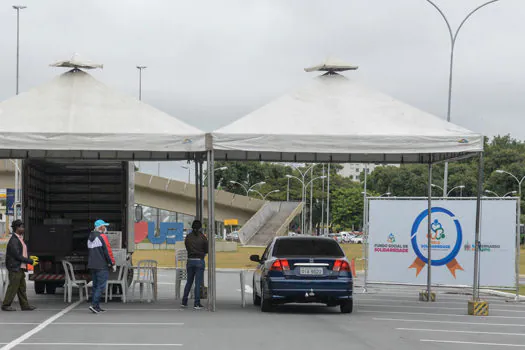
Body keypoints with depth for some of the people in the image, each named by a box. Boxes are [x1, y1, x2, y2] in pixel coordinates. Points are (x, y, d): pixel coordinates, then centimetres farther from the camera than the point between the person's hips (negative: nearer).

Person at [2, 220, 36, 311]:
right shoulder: (13, 240, -16)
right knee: (13, 287, -5)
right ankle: (6, 305, 2)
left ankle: (25, 305, 13)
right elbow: (17, 256, -20)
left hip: (20, 268, 10)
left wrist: (29, 260, 5)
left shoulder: (20, 239, 16)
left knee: (22, 288, 10)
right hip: (15, 268, -10)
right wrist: (30, 261, -15)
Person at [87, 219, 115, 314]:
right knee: (101, 286, -7)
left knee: (95, 286, 12)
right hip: (102, 267, -8)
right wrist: (113, 263, -7)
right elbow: (108, 251, -13)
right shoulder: (102, 237, -12)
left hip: (92, 266, 8)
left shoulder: (90, 238, 15)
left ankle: (96, 307, 12)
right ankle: (94, 305, -16)